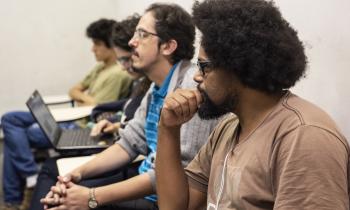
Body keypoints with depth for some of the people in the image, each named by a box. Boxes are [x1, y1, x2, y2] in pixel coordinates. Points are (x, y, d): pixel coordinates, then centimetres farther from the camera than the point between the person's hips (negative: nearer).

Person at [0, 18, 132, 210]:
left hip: (82, 128, -10)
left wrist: (82, 98, 1)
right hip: (71, 118, 10)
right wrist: (86, 97, 0)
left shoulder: (117, 74, -16)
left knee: (16, 135, -15)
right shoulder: (101, 67, 15)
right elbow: (74, 91, 21)